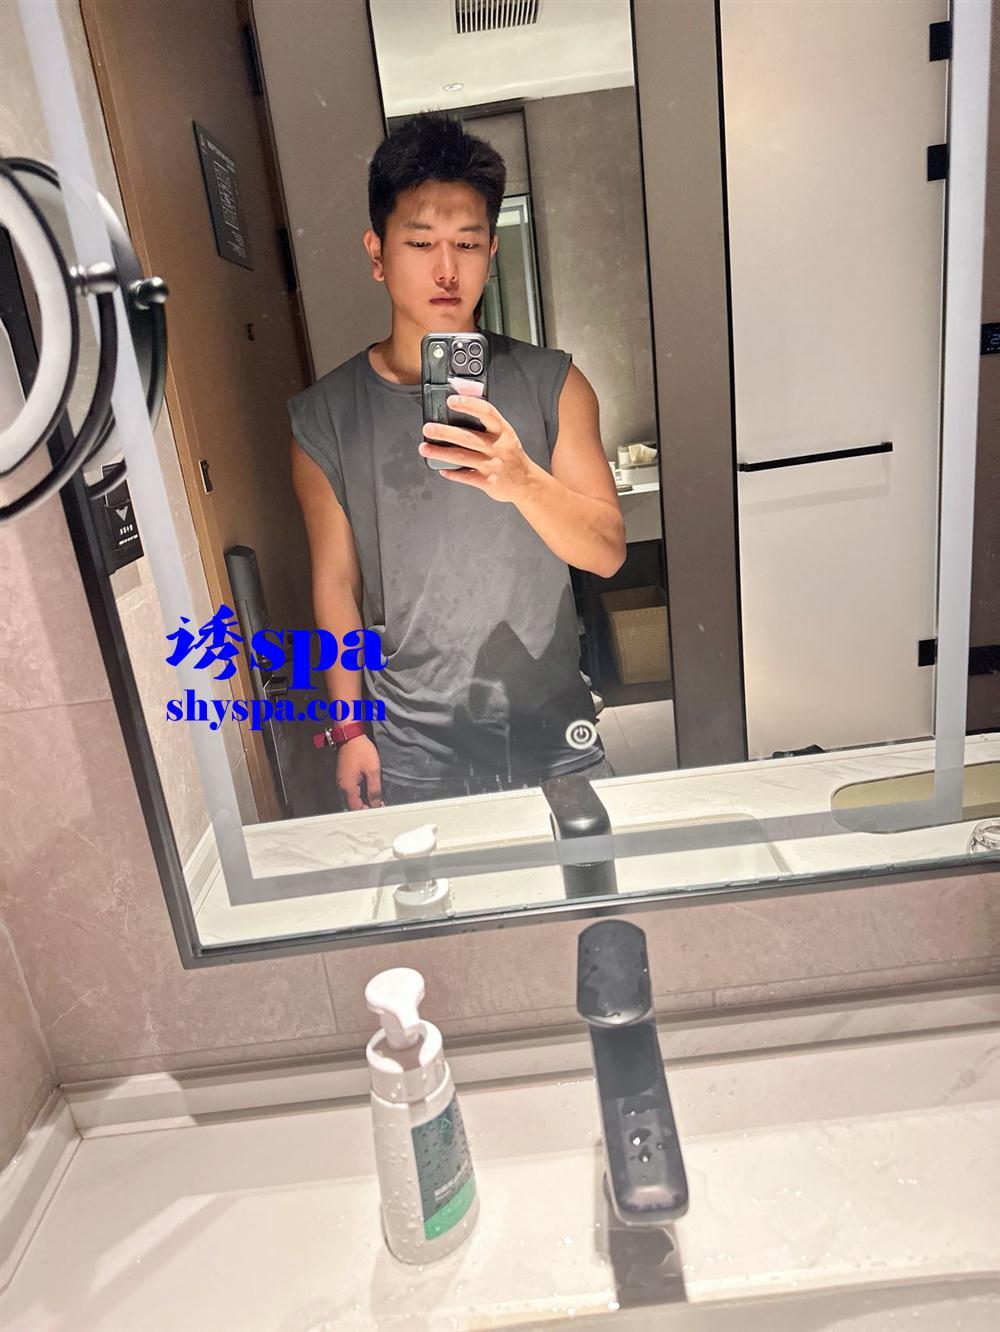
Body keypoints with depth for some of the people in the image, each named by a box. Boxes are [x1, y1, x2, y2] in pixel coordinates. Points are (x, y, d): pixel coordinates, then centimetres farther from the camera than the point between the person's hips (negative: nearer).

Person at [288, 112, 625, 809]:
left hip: (553, 736, 1)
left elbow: (608, 551, -9)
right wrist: (350, 729, 1)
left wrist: (521, 479, -28)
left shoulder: (551, 384, -3)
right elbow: (336, 581, 2)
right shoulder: (324, 417, -3)